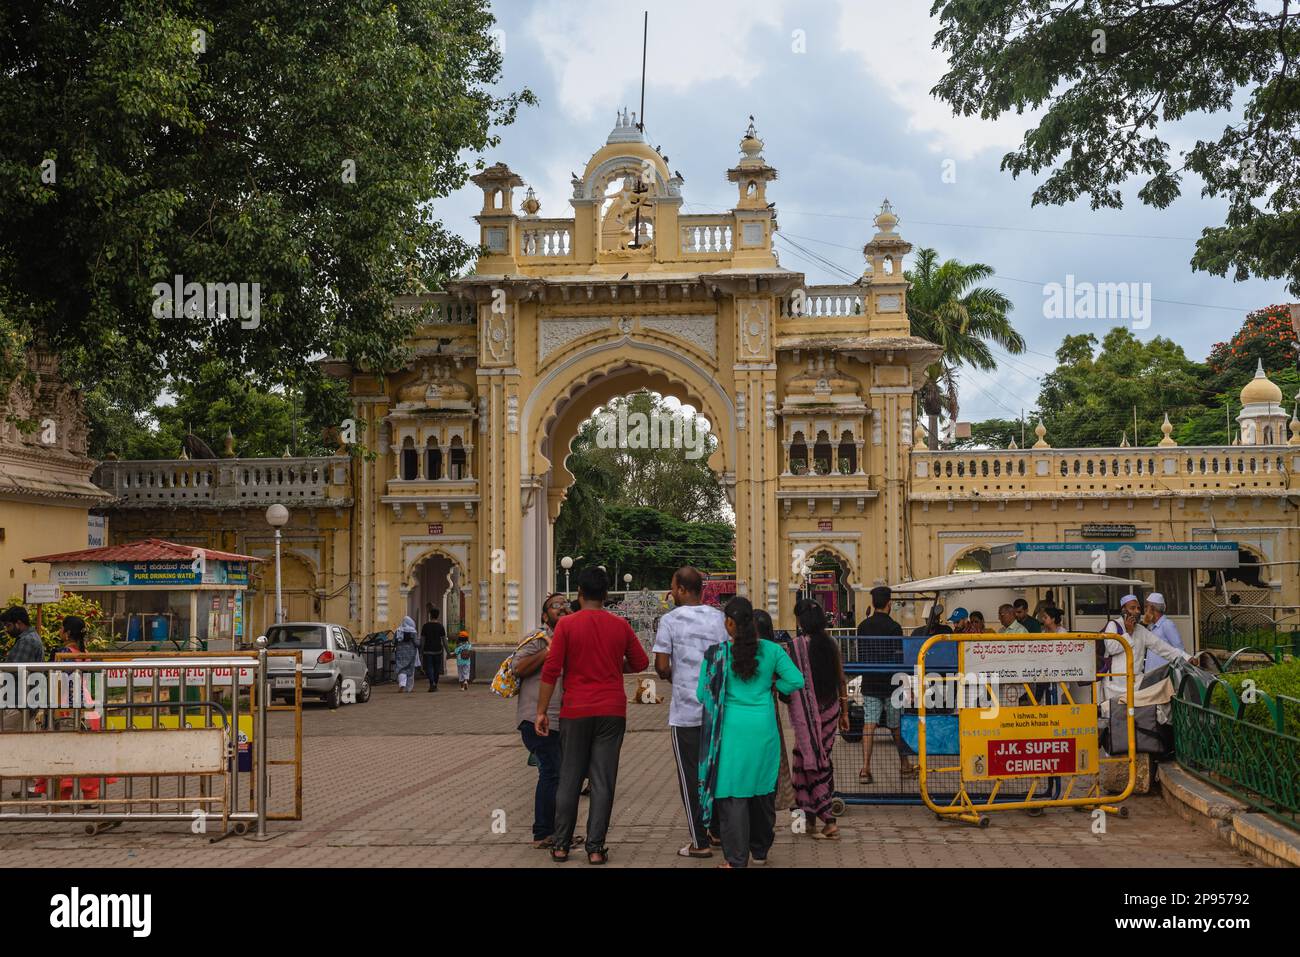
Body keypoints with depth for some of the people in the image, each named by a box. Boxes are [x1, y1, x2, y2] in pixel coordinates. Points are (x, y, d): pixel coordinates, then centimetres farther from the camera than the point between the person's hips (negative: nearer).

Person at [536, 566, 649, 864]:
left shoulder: (566, 624, -5)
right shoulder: (620, 626, 3)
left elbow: (551, 670, -8)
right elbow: (641, 663, 11)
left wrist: (541, 711, -3)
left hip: (576, 712, -1)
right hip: (612, 713, 1)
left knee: (569, 779, 9)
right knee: (603, 781, 3)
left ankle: (561, 845, 12)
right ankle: (595, 848, 2)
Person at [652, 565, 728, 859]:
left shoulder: (670, 620, -7)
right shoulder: (721, 618, 4)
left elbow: (662, 667, -10)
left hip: (685, 711, -4)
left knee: (691, 778, 3)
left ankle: (700, 842, 5)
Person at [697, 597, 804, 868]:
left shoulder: (717, 653, -7)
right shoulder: (772, 651, -1)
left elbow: (703, 694, -4)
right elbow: (796, 681, -5)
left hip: (732, 728, -3)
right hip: (764, 728, 3)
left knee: (733, 794, 3)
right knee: (763, 789, 16)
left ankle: (736, 859, 3)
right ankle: (760, 852, 30)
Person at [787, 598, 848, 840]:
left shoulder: (796, 644, -11)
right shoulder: (831, 643, 4)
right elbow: (841, 680, 8)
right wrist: (844, 712, 15)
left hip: (808, 712, -5)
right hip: (831, 708, 5)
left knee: (811, 760, 3)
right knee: (822, 760, 13)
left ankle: (829, 822, -1)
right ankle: (811, 818, 17)